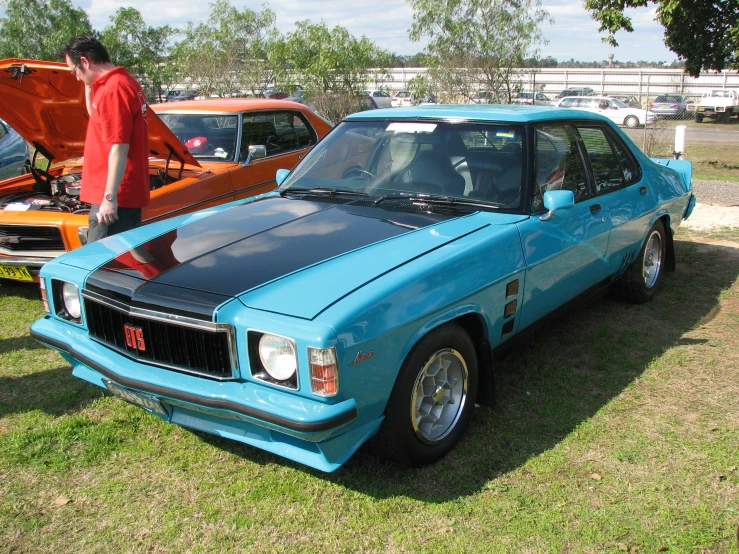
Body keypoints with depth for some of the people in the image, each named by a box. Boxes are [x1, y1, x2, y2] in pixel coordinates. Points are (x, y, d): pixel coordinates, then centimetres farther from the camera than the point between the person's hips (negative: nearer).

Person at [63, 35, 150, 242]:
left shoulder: (113, 89, -16)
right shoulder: (124, 82, 15)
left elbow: (119, 147, -22)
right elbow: (95, 115, 31)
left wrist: (109, 196, -22)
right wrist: (89, 85, 17)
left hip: (114, 197, -10)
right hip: (130, 194, 10)